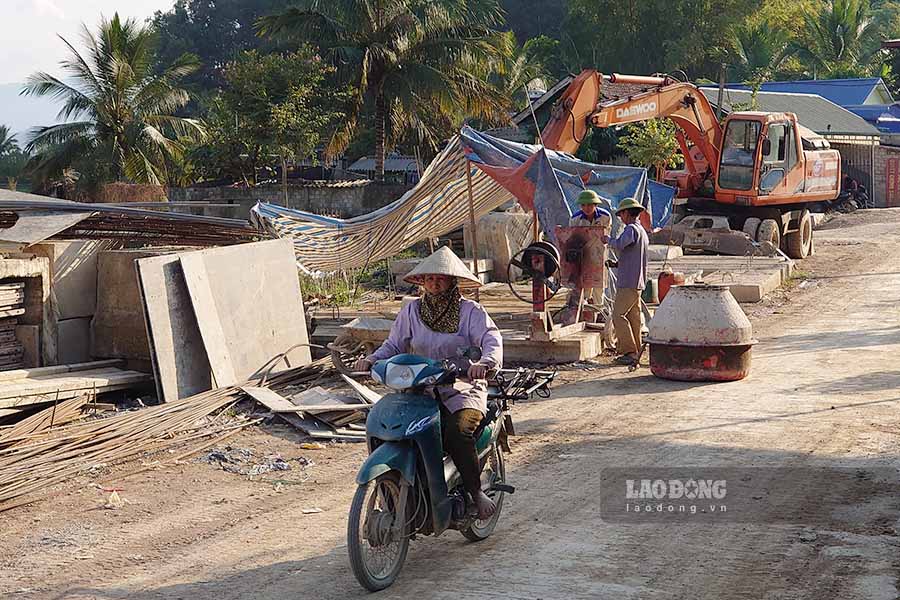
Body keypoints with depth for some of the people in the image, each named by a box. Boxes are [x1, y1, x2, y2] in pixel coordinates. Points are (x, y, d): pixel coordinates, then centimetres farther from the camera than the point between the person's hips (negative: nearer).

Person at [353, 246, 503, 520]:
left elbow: (492, 340, -13)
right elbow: (394, 345, 11)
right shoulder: (411, 311, 12)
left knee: (457, 432, -33)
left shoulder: (471, 311, 0)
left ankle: (476, 491, -13)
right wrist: (371, 359, -10)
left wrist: (483, 363, -35)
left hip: (462, 388, -4)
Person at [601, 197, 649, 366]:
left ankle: (629, 352, -14)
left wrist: (608, 239, -9)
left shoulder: (631, 229, -12)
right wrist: (617, 263, 28)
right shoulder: (643, 232, 19)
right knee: (633, 317, 10)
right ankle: (635, 351, 11)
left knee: (618, 315, -10)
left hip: (628, 282, -10)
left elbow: (619, 245, -28)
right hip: (638, 282, 10)